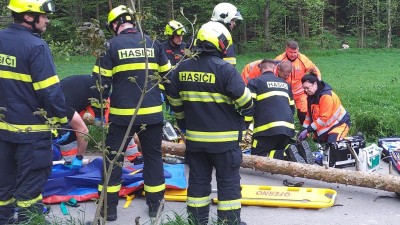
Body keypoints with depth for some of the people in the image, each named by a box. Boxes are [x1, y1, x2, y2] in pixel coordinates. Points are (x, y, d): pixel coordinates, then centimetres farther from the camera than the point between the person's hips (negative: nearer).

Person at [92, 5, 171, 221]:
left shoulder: (112, 45, -4)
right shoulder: (153, 43, 6)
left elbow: (101, 81, -4)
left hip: (122, 114, -2)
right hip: (152, 113, 3)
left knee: (114, 157, 11)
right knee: (153, 156, 15)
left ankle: (109, 207, 17)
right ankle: (155, 204, 22)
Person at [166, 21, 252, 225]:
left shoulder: (182, 69, 2)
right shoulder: (225, 69, -15)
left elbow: (174, 100, 11)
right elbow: (244, 101, -14)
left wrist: (183, 122, 24)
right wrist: (246, 117, 7)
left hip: (194, 137, 5)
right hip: (224, 138, -5)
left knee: (198, 179, 16)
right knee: (228, 181, 8)